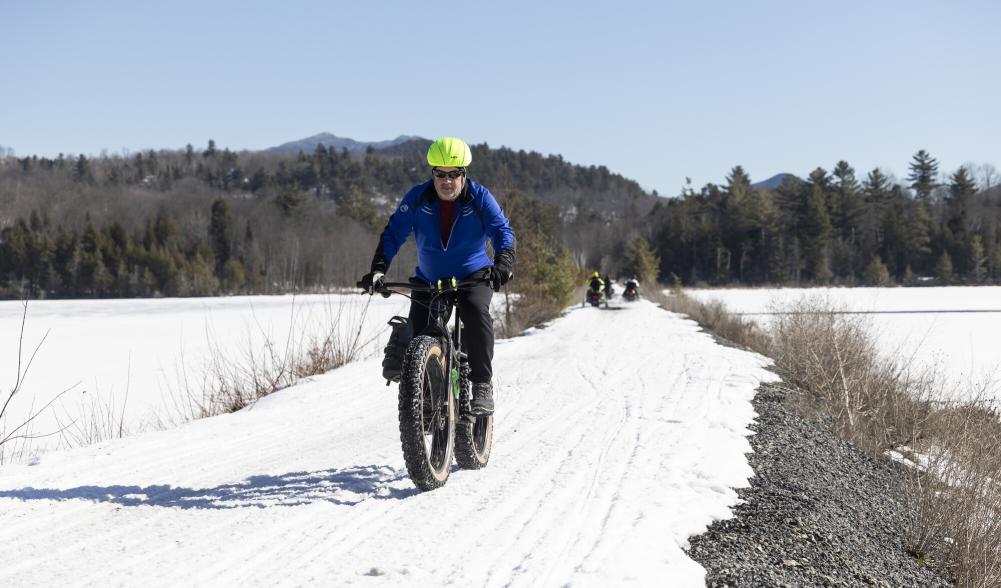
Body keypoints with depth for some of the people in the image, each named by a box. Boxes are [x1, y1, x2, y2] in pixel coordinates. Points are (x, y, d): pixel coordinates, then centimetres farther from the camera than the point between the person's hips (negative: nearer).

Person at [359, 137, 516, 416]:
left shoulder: (480, 197, -11)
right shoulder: (417, 198, -9)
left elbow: (502, 230, -19)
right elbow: (393, 233, -11)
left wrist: (504, 262, -39)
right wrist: (378, 269, -26)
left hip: (473, 276, -2)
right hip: (429, 280, 2)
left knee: (476, 312, -31)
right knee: (418, 333, -8)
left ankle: (482, 385, -22)